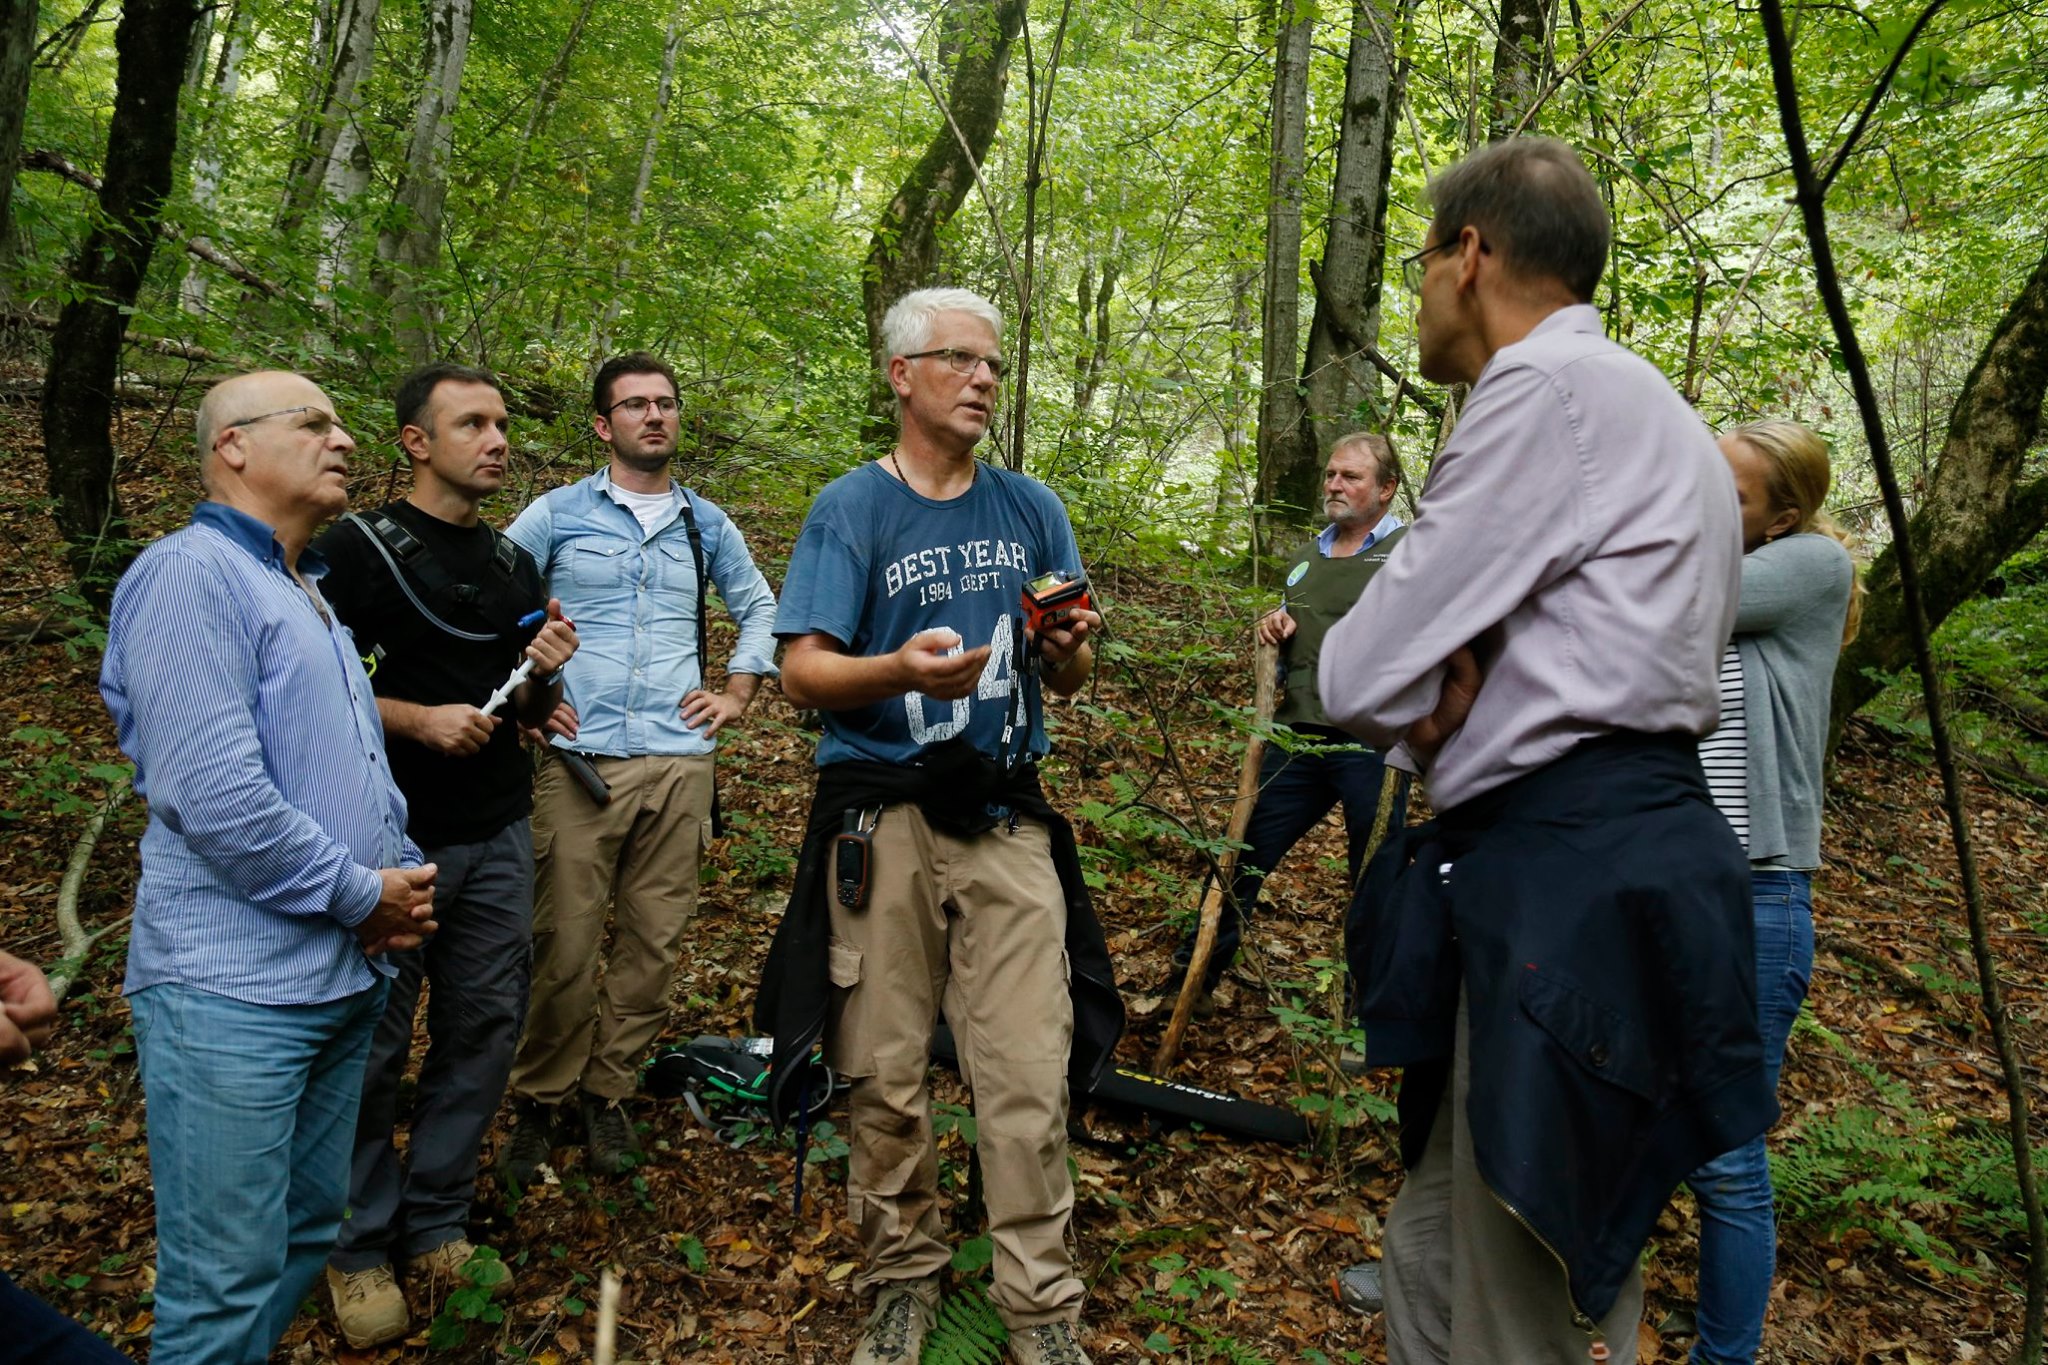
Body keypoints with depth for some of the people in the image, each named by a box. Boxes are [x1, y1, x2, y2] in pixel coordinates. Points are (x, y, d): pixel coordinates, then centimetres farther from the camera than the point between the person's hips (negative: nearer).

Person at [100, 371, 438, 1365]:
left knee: (305, 1240, 18)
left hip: (345, 976, 9)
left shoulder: (308, 593, 18)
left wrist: (404, 876, 6)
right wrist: (361, 896, -12)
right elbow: (217, 798, -23)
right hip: (235, 986, -9)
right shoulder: (190, 574, -13)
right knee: (225, 1282, -1)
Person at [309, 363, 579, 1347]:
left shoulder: (515, 563, 13)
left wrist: (546, 674, -4)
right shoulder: (359, 548, -4)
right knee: (371, 1047, 4)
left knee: (484, 1033, 9)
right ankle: (360, 1249, 22)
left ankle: (436, 1227, 26)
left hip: (497, 840, 5)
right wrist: (420, 718, -20)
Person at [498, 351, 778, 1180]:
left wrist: (738, 693, 14)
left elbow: (759, 609, 26)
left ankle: (609, 1094, 22)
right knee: (563, 948, -2)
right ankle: (539, 1103, 17)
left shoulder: (706, 525, 14)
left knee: (653, 943, 5)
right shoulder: (558, 514, 6)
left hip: (679, 763, 3)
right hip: (578, 762, -2)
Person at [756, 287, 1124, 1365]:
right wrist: (904, 670, -25)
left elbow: (1068, 678, 14)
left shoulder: (1031, 509, 12)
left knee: (1028, 1077, -2)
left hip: (1008, 822, 2)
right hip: (882, 822, -2)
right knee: (885, 1076, 6)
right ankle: (902, 1276, 26)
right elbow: (801, 672, -6)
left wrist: (1068, 651, -10)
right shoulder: (851, 507, 2)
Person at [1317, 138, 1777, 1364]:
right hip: (1570, 873, 10)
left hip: (1577, 895, -10)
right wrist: (1445, 688, -4)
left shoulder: (1555, 387, -13)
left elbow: (1365, 680, -15)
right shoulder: (1629, 407, 19)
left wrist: (1421, 687, 6)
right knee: (1437, 1257, 19)